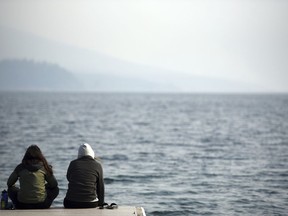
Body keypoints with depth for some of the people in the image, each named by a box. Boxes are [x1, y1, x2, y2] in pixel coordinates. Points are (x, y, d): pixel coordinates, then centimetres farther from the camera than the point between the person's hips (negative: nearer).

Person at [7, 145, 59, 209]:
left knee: (11, 190, 30)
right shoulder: (44, 167, 0)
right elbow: (54, 184, 9)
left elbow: (9, 183, 13)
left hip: (22, 206, 1)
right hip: (40, 205, -1)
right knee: (55, 189, 26)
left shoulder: (20, 167, 2)